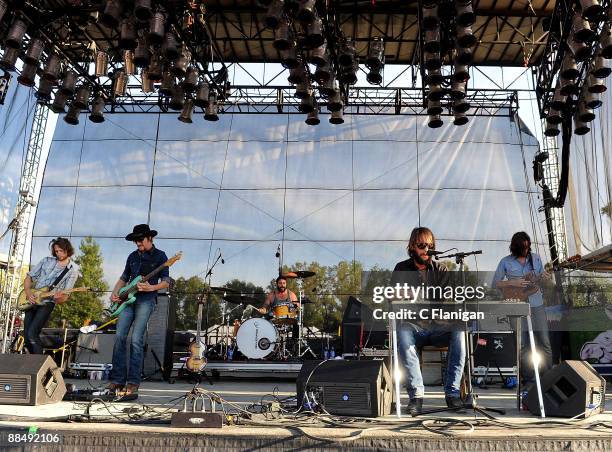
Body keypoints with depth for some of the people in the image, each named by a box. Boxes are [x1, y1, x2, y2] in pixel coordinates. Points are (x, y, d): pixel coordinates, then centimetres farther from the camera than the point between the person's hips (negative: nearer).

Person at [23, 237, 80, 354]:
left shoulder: (73, 270, -3)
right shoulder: (47, 260, 8)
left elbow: (65, 296, -4)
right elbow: (29, 277, 12)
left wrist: (59, 297, -27)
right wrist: (28, 292, -5)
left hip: (47, 303, -5)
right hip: (31, 301, 5)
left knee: (32, 334, -19)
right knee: (26, 337, 4)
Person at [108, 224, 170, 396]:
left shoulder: (159, 256, 3)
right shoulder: (133, 256, 19)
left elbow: (166, 282, -3)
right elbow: (124, 278, 25)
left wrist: (151, 288, -19)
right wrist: (114, 293, 10)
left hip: (146, 299, -5)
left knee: (137, 340, -11)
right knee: (120, 336, -4)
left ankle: (133, 382, -7)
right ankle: (118, 379, 2)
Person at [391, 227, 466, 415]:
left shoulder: (440, 270, 11)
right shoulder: (401, 270, 7)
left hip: (437, 328, 2)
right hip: (413, 327, -2)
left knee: (458, 332, -30)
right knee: (402, 333, -36)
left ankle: (452, 392, -23)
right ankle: (416, 394, -33)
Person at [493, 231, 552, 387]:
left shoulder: (535, 258, 6)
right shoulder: (505, 262, -2)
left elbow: (542, 276, 15)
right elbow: (495, 283, -1)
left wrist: (544, 277, -9)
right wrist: (513, 283, -15)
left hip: (537, 305, 2)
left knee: (544, 342, 2)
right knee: (523, 345, 3)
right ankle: (528, 378, 15)